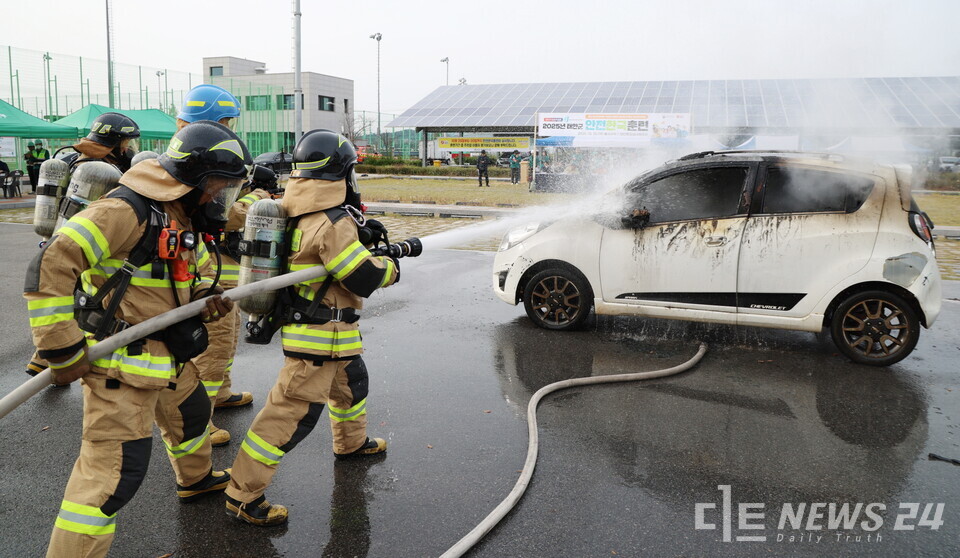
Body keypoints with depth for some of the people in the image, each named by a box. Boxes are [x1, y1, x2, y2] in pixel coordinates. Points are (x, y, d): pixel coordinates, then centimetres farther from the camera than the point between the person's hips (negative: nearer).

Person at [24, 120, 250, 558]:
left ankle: (196, 479, 58)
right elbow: (51, 268, -27)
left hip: (165, 357, 10)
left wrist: (207, 298, -3)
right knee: (115, 467, -9)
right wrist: (63, 351, -25)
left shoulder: (184, 218, 8)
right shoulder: (128, 210, -22)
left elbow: (195, 273, 22)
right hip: (120, 362, -10)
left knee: (192, 413, 30)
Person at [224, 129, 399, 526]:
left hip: (331, 331, 10)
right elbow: (365, 278, -23)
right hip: (318, 334, -10)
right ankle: (243, 494, 3)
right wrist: (390, 266, -4)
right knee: (294, 411, -5)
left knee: (352, 381, 29)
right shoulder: (333, 221, -23)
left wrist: (363, 234, 7)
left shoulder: (302, 212, 5)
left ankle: (352, 442, 52)